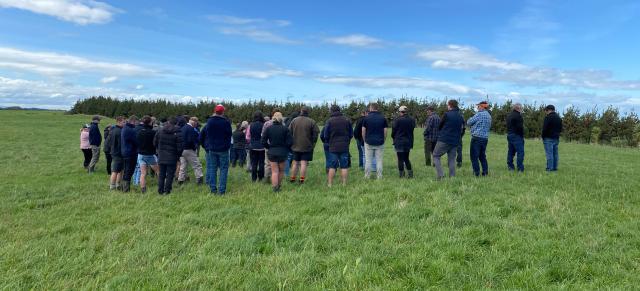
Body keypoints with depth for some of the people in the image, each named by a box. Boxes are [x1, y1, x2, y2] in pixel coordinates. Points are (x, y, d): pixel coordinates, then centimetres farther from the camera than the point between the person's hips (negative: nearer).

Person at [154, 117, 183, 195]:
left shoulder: (160, 131, 3)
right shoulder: (177, 133, -10)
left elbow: (155, 143, 10)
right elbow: (179, 147, -11)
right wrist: (178, 156, 4)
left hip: (161, 157, 4)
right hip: (172, 157, -4)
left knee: (161, 174, 13)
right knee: (170, 175, 3)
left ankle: (160, 190, 16)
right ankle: (167, 190, 3)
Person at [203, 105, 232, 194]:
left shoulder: (209, 121, 1)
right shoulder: (226, 122, -11)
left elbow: (206, 134, 9)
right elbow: (229, 135, -2)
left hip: (212, 149, 4)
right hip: (223, 150, -4)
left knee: (212, 169, 10)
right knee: (223, 169, 2)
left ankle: (213, 189, 11)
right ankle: (222, 190, -2)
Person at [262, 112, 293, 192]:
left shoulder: (268, 128, -4)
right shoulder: (285, 129, -9)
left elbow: (263, 142, -4)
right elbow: (290, 142, -10)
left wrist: (269, 147, 11)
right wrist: (285, 148, 7)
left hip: (272, 152, 1)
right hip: (282, 152, -1)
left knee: (274, 171, 5)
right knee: (281, 170, 17)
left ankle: (275, 188, 1)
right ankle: (279, 185, 26)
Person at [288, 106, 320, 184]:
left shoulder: (294, 121, 3)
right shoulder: (311, 122, -6)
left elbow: (289, 133, 6)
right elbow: (316, 134, -6)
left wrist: (291, 143, 15)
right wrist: (313, 144, 6)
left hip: (296, 146, 3)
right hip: (307, 147, -3)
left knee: (295, 163, 12)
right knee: (304, 163, -1)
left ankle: (292, 178, 18)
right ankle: (302, 179, -2)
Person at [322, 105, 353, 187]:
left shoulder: (329, 121, -6)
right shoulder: (347, 120, 2)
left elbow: (325, 135, -3)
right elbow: (351, 134, 6)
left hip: (333, 147, -1)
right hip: (345, 147, 1)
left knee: (332, 167, 5)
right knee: (344, 166, 6)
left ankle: (330, 184, 6)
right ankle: (344, 184, 7)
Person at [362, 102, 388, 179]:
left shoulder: (366, 118, -2)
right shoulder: (383, 118, 1)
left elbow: (363, 131, -1)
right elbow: (385, 131, 0)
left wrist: (365, 140, 11)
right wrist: (383, 140, 12)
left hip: (369, 142, -1)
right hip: (380, 143, 1)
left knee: (368, 160, 6)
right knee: (379, 160, 5)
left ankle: (367, 176, 9)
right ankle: (379, 176, 7)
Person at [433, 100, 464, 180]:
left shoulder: (447, 114, -8)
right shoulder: (461, 116, 10)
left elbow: (440, 126, 1)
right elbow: (462, 129, 15)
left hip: (444, 140, -6)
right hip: (455, 142, 6)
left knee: (436, 156, 4)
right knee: (452, 159, 11)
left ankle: (440, 175, -9)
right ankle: (452, 177, 7)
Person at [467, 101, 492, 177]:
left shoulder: (479, 114, -11)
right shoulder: (489, 116, 13)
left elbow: (469, 122, -7)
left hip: (477, 138, -8)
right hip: (485, 138, 8)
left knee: (474, 156, -1)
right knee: (482, 156, 16)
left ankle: (476, 172, -3)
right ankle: (485, 172, 14)